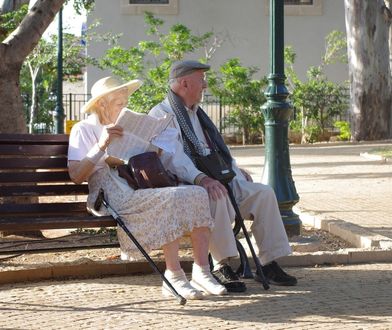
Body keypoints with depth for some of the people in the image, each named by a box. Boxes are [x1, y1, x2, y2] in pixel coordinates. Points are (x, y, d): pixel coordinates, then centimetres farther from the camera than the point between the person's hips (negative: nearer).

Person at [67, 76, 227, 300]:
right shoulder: (84, 129, 6)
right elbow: (76, 176, -8)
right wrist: (101, 146, -18)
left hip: (140, 189, 7)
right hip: (113, 195, -7)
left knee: (198, 193, -17)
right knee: (170, 198, -34)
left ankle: (202, 271, -21)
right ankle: (174, 276, -31)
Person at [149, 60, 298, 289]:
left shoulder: (196, 113, 26)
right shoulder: (161, 115, -5)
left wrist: (234, 168, 19)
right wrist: (201, 178, -34)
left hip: (215, 179, 9)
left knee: (264, 192, -9)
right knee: (216, 197, -39)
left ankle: (269, 263, -10)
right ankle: (221, 266, -32)